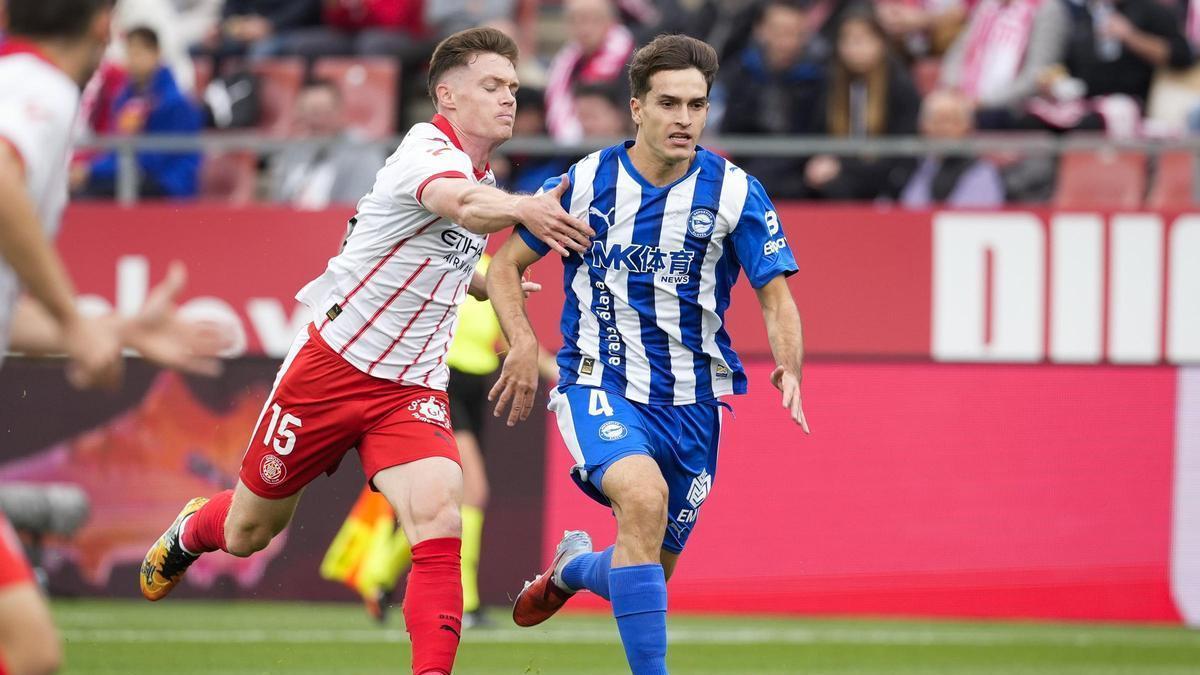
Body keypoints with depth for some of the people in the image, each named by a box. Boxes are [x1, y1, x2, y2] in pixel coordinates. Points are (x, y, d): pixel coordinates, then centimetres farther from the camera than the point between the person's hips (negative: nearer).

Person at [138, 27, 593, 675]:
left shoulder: (484, 177, 8)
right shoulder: (427, 149, -18)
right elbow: (464, 205, -45)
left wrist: (483, 283, 15)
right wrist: (521, 209, -63)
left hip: (411, 390, 5)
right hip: (331, 364, -5)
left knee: (438, 515, -24)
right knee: (246, 533, 14)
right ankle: (190, 531, 50)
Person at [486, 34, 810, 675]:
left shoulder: (735, 193, -5)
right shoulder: (584, 183, -4)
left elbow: (776, 296, -3)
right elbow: (505, 265, 6)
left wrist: (789, 370, -23)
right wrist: (523, 343, -11)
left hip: (692, 401, 3)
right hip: (598, 385, -3)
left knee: (650, 573, 10)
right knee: (643, 495, -34)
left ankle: (574, 565, 46)